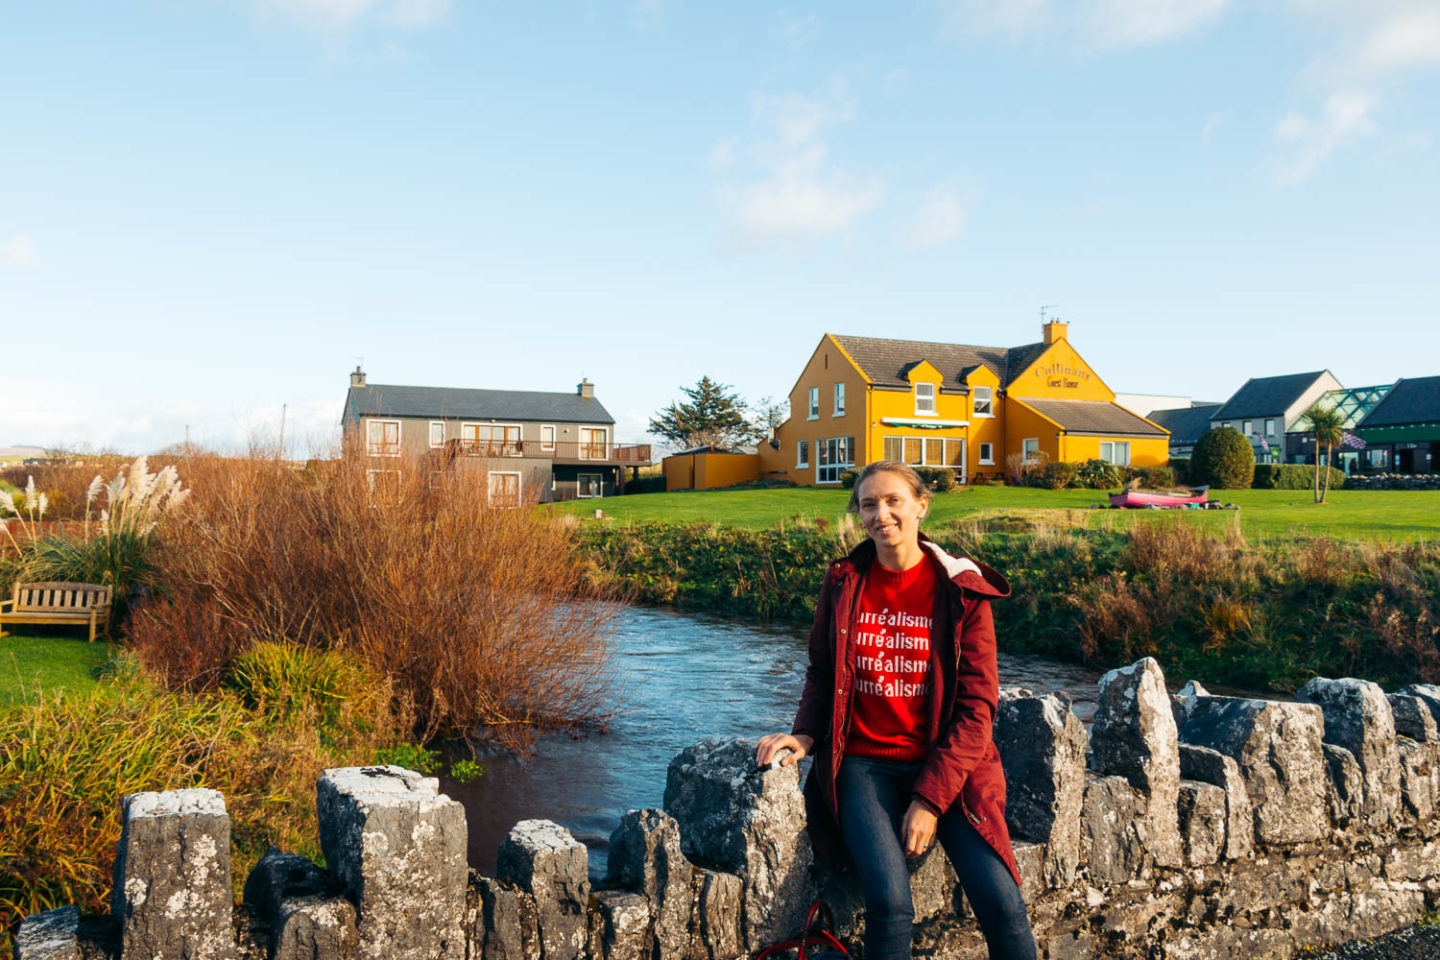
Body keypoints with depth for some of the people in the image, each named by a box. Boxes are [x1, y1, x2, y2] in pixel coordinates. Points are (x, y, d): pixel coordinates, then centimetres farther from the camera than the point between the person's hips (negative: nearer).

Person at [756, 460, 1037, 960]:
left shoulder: (962, 591, -3)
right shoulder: (843, 584, 5)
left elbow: (976, 706, -5)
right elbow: (821, 673, 16)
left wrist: (930, 798, -12)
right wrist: (805, 736, -4)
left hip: (945, 766, 0)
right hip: (864, 762, 1)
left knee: (1003, 905, -16)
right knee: (890, 904, -23)